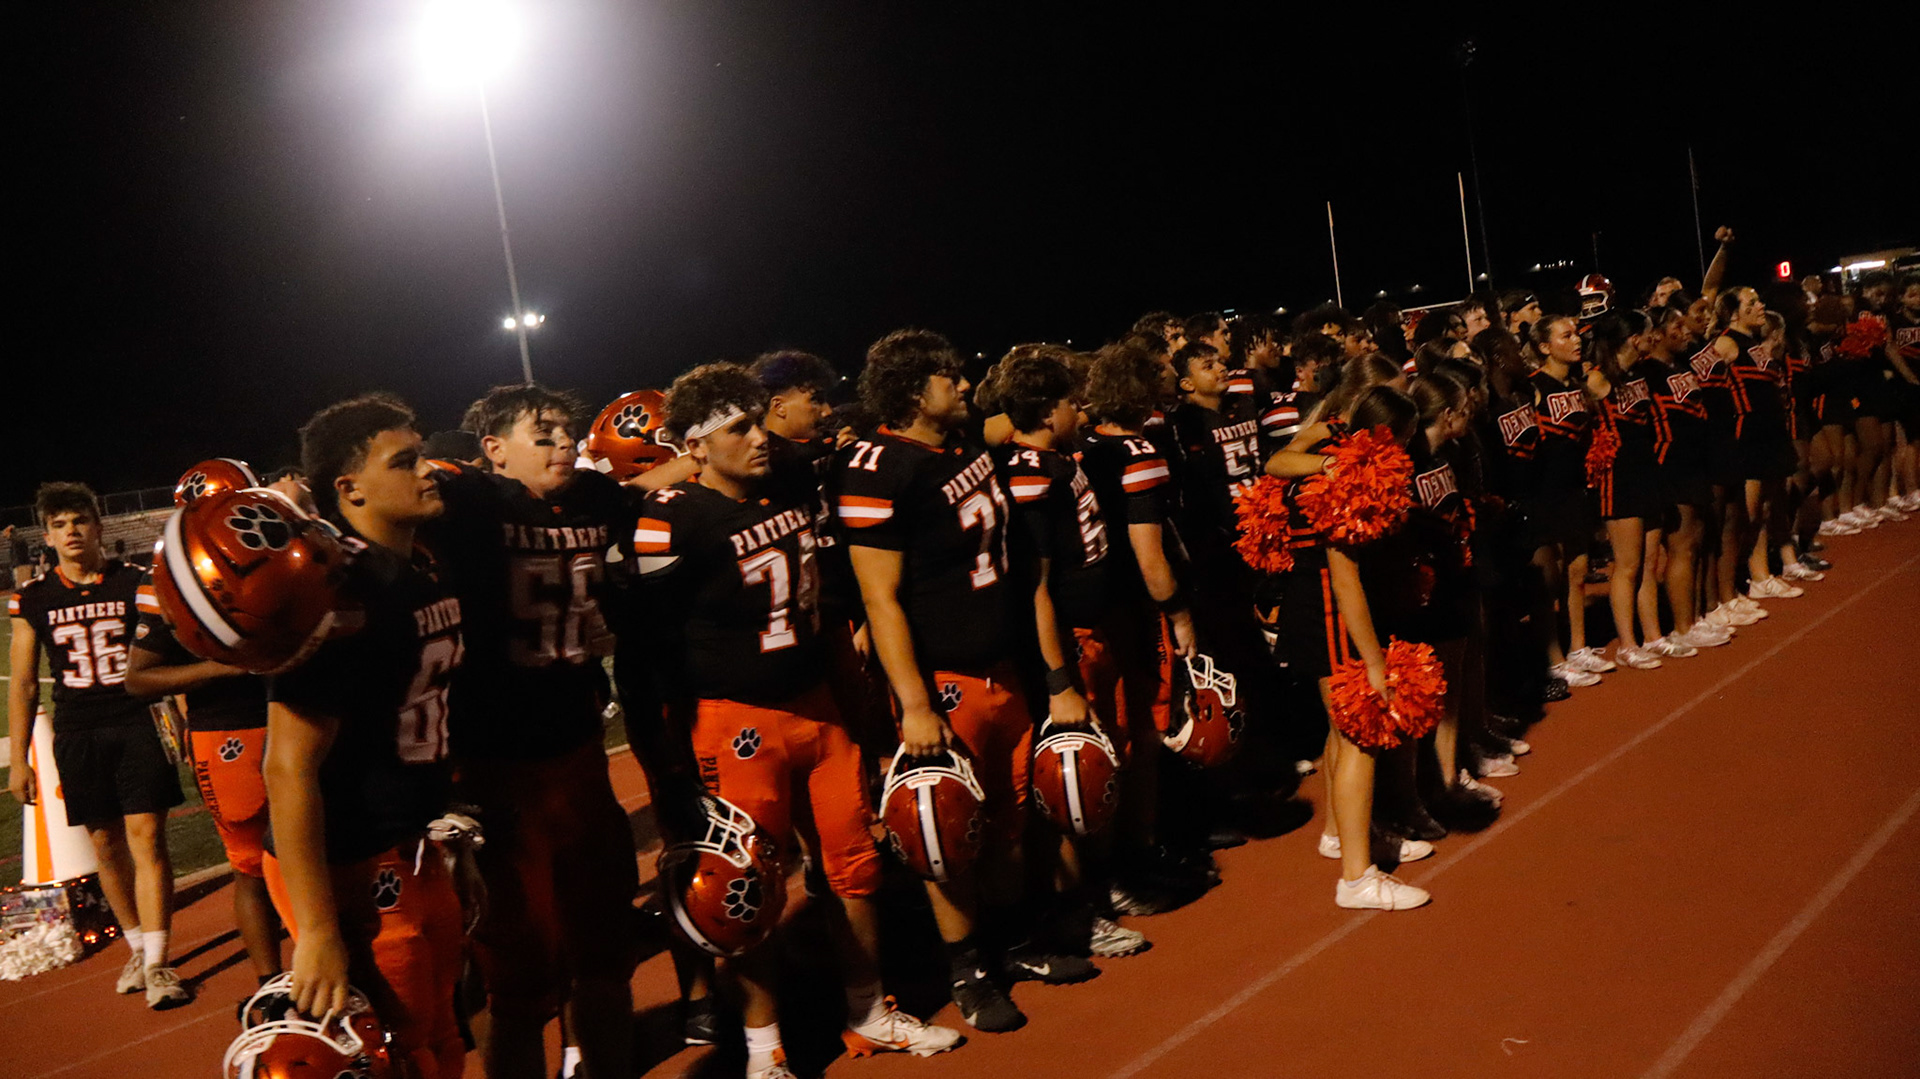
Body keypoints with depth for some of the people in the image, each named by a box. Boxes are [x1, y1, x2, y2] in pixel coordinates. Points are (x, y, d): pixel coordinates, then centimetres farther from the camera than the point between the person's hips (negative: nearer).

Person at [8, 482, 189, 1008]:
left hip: (138, 724, -2)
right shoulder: (33, 599, 6)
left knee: (146, 838, -7)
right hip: (77, 736, 2)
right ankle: (138, 946, 24)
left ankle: (157, 963, -6)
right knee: (106, 845, 8)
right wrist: (18, 760, 7)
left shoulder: (135, 583, 1)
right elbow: (23, 684, 9)